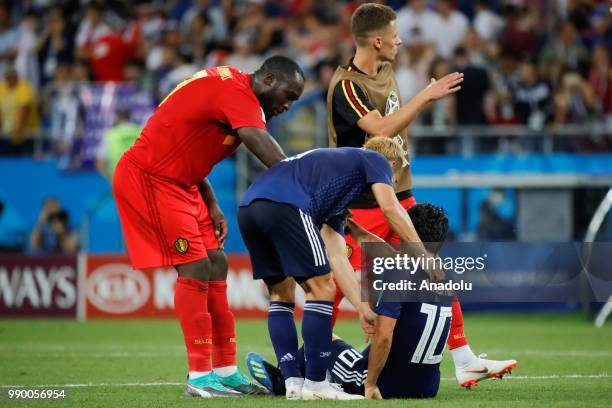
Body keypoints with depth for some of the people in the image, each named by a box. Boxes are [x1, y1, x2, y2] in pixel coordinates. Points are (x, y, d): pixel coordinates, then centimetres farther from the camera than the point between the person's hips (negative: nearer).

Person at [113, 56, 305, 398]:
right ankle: (200, 378, -10)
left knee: (216, 266, 8)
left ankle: (226, 372, 10)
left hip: (178, 183, 11)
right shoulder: (234, 90, -18)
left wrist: (212, 207, 7)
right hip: (149, 178, -11)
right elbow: (259, 141, -35)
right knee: (195, 267, -13)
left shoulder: (232, 92, 14)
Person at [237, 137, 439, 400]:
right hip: (283, 205, -9)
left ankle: (292, 382, 15)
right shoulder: (376, 160, 20)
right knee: (321, 290, 1)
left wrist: (361, 307, 29)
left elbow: (336, 257, 32)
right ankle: (315, 384, 3)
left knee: (281, 295, 19)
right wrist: (423, 256, 8)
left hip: (248, 208, 9)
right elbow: (391, 208, 4)